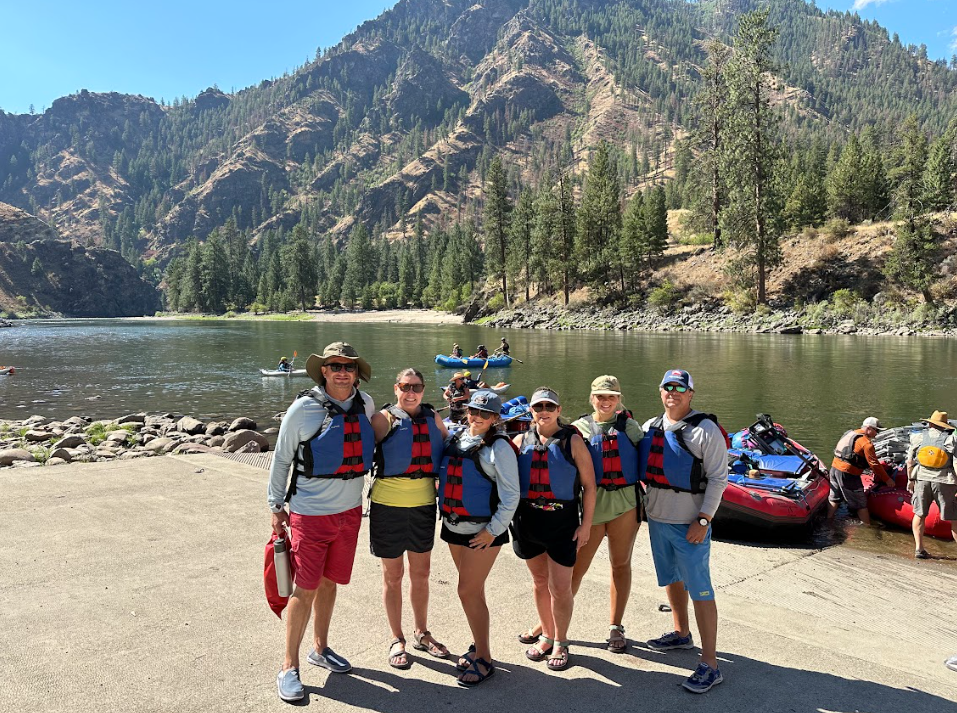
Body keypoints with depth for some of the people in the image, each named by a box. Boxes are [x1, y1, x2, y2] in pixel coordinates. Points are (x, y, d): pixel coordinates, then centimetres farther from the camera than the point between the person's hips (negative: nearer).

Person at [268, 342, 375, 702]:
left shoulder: (365, 404, 0)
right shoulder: (304, 408, -13)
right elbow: (281, 459, -4)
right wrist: (276, 506, -2)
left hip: (350, 511, 5)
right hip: (310, 514, -4)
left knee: (329, 582, 17)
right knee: (305, 590, -1)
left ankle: (321, 648, 35)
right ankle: (289, 668, 14)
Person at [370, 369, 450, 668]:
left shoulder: (432, 417, 7)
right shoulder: (384, 419, -7)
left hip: (424, 502, 4)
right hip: (389, 503, -4)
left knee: (421, 572, 16)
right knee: (393, 574, 8)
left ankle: (421, 633, 34)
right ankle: (397, 640, 24)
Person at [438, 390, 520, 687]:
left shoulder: (498, 446, -11)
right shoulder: (454, 438, 6)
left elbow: (511, 495, -13)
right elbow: (444, 477, 16)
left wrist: (493, 531, -14)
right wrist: (444, 512, 8)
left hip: (483, 531, -6)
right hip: (453, 527, 6)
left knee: (468, 591, -5)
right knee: (472, 590, 16)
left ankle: (484, 659, 10)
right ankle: (478, 646, 31)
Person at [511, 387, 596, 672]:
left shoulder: (572, 441, -3)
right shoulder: (521, 441, 5)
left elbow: (589, 485, -3)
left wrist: (586, 525, -6)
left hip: (563, 521, -3)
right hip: (528, 520, 3)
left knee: (560, 587, 0)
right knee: (539, 582, 16)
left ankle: (560, 642, 21)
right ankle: (546, 636, 34)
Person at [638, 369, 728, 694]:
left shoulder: (705, 430, -11)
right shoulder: (650, 428, 7)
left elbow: (718, 478, -13)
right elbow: (641, 469, 18)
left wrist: (703, 520, -16)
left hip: (689, 524, -7)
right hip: (656, 519, 7)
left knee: (700, 590, -4)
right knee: (671, 579, 21)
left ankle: (709, 665, 3)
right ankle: (681, 634, 41)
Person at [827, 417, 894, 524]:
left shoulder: (850, 434, 16)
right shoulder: (866, 443, -11)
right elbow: (874, 464, -11)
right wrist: (887, 479, -2)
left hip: (834, 467, 8)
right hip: (847, 474, -8)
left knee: (834, 498, 19)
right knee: (861, 503, 3)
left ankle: (828, 521, 25)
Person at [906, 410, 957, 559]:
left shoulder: (919, 438, 2)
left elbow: (910, 461, 5)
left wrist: (910, 479, 16)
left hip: (922, 480, 2)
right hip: (944, 482, -2)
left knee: (919, 514, 14)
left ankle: (919, 548, 11)